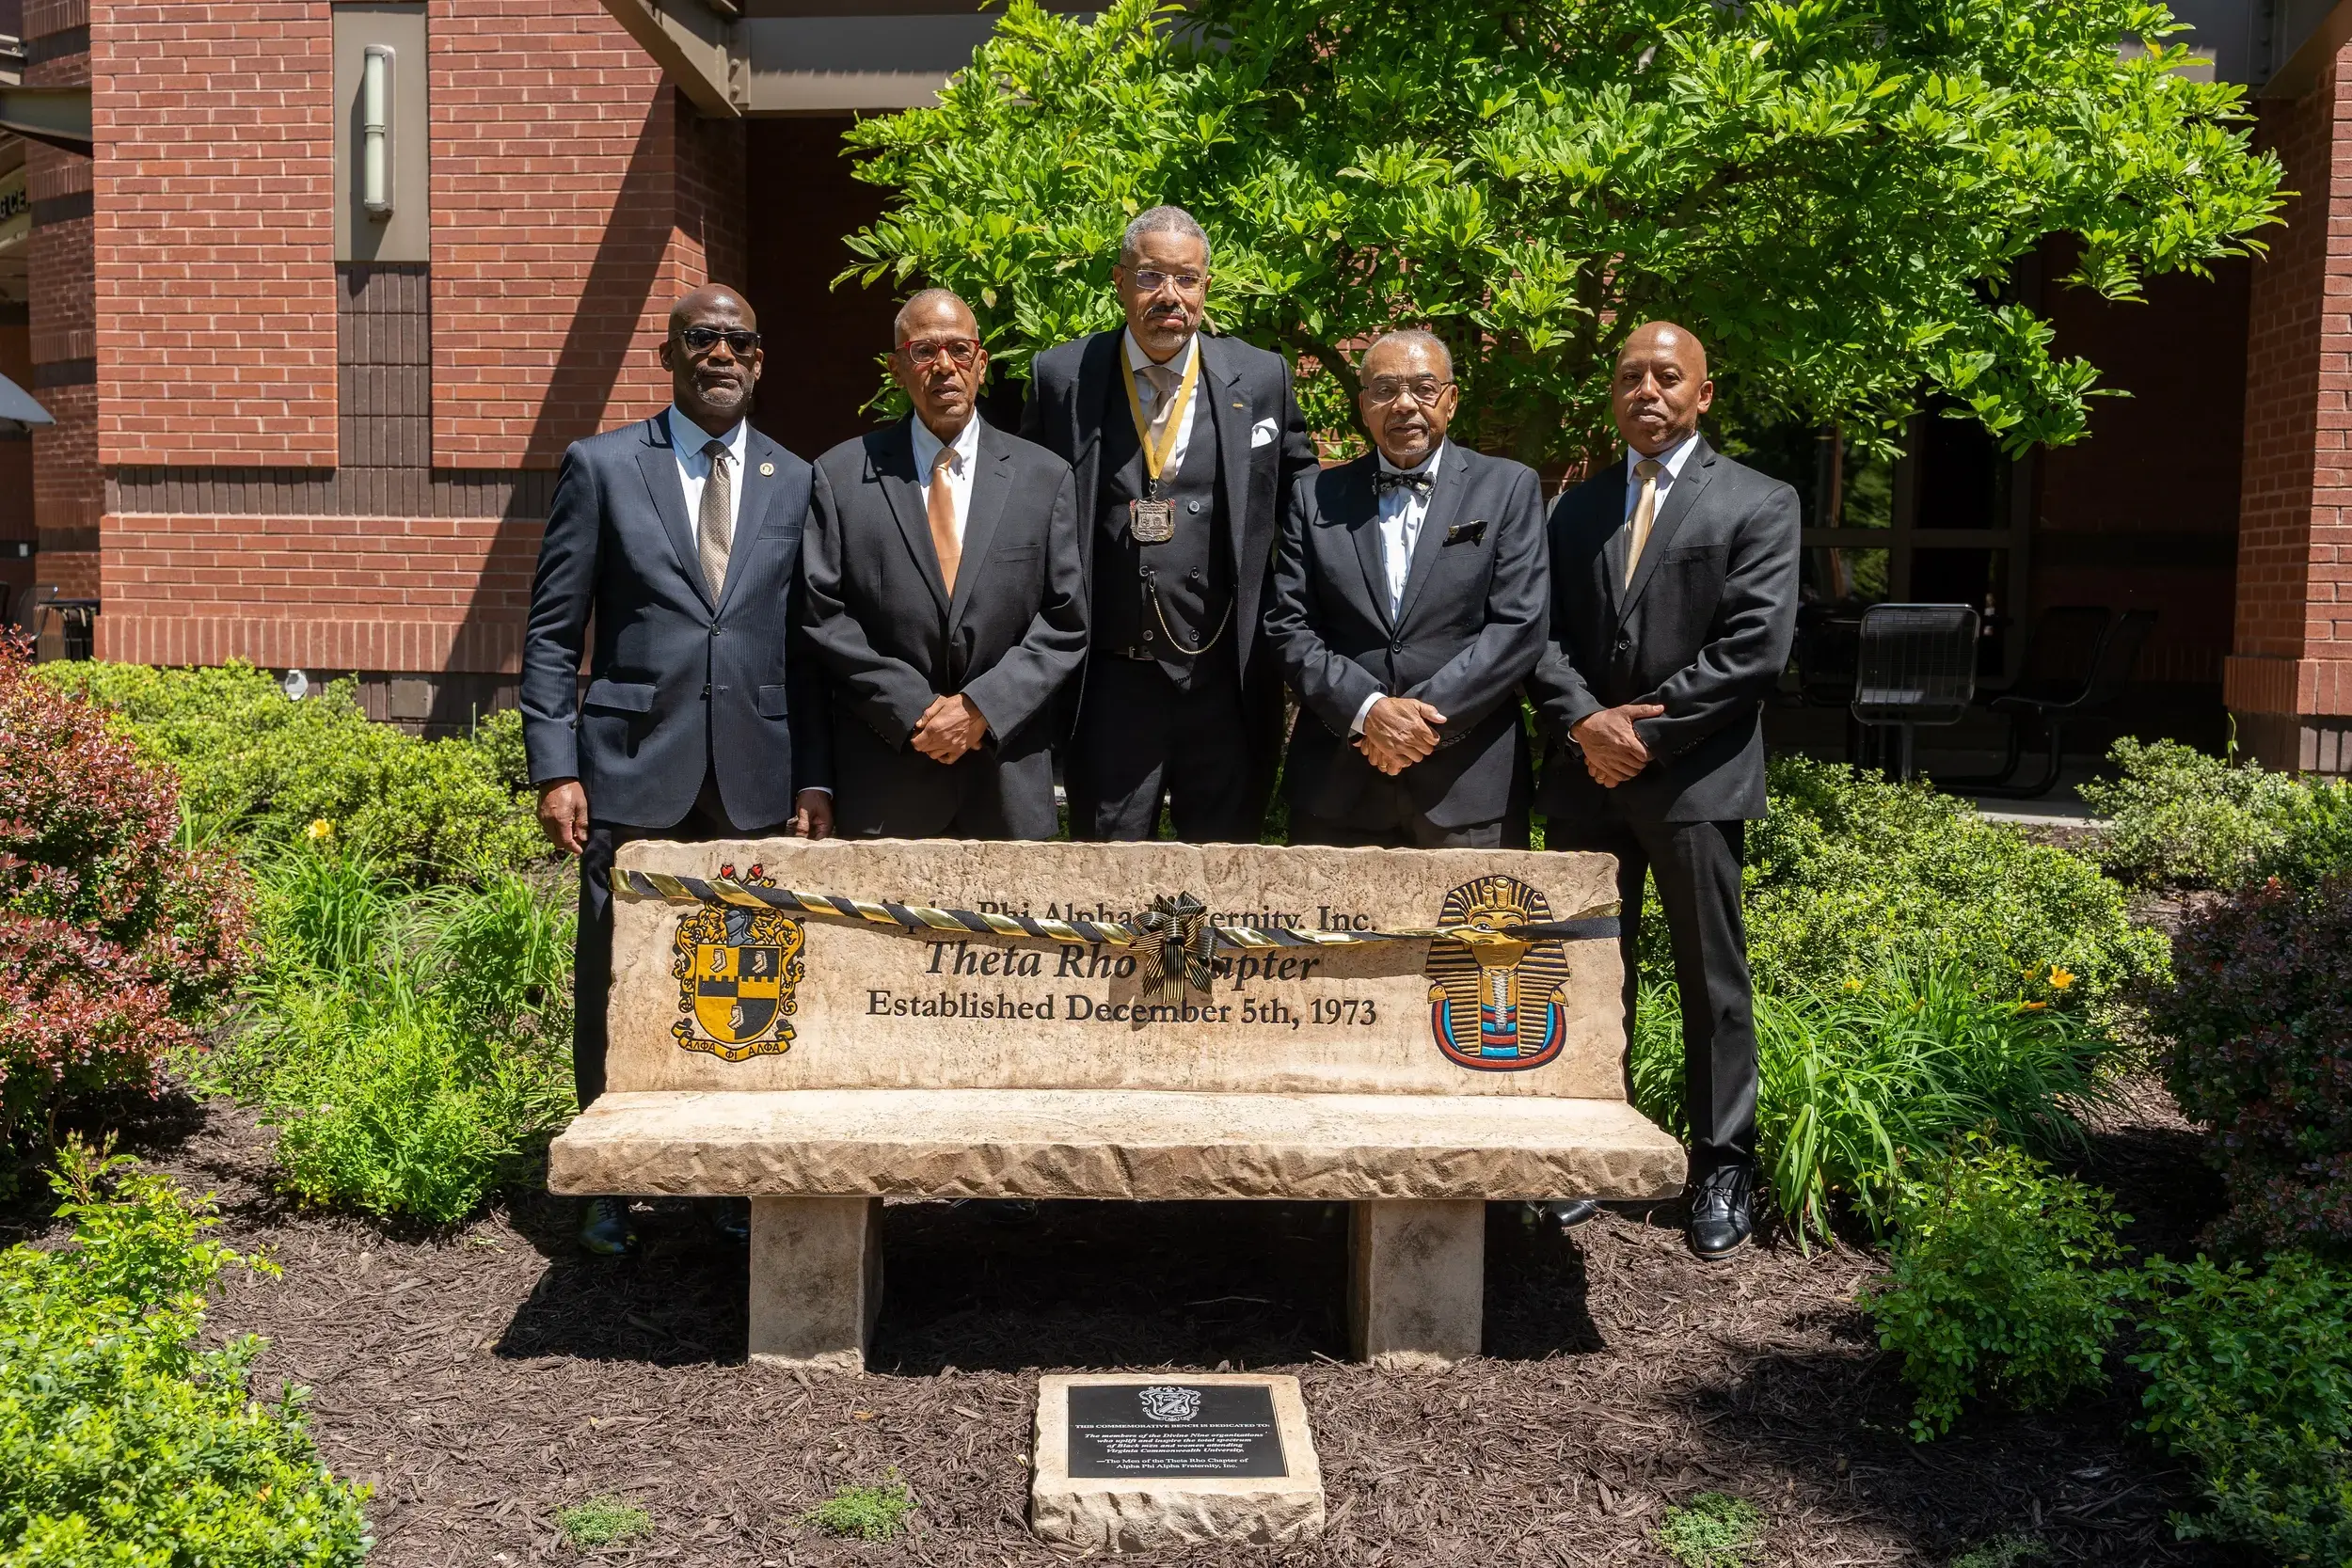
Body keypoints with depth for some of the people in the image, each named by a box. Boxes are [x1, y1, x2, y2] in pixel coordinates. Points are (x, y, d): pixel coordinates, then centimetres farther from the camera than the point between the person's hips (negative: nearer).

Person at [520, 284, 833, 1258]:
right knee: (615, 983, 4)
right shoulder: (601, 467, 5)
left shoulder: (797, 483, 11)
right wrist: (554, 768, -5)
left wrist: (815, 777, 3)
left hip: (757, 780, 2)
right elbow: (551, 634, 3)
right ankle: (609, 1185, 19)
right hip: (634, 773, -1)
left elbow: (809, 646, 10)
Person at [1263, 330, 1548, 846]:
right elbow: (1288, 627, 3)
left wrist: (1427, 716, -13)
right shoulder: (1315, 498, 9)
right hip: (1338, 784, 1)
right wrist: (1367, 708, -12)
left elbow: (1520, 625, -4)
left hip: (1470, 786, -1)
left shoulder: (1509, 488, 5)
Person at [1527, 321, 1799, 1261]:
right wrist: (1585, 723, -11)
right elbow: (1541, 634, 7)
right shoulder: (1577, 508, 15)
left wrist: (1647, 730, -13)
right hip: (1587, 775, 4)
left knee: (1713, 981, 4)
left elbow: (1756, 646, -9)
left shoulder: (1758, 505, 2)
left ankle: (1722, 1168, 15)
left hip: (1695, 776, -3)